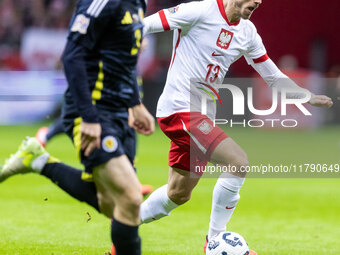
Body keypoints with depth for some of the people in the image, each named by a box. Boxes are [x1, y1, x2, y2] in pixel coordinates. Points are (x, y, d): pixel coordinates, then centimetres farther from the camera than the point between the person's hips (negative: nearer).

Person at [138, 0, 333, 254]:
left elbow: (274, 77, 18)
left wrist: (309, 97, 8)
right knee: (238, 161, -20)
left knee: (178, 195, 13)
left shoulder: (247, 32, 9)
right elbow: (144, 25, -11)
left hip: (202, 114, 9)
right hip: (179, 107, -9)